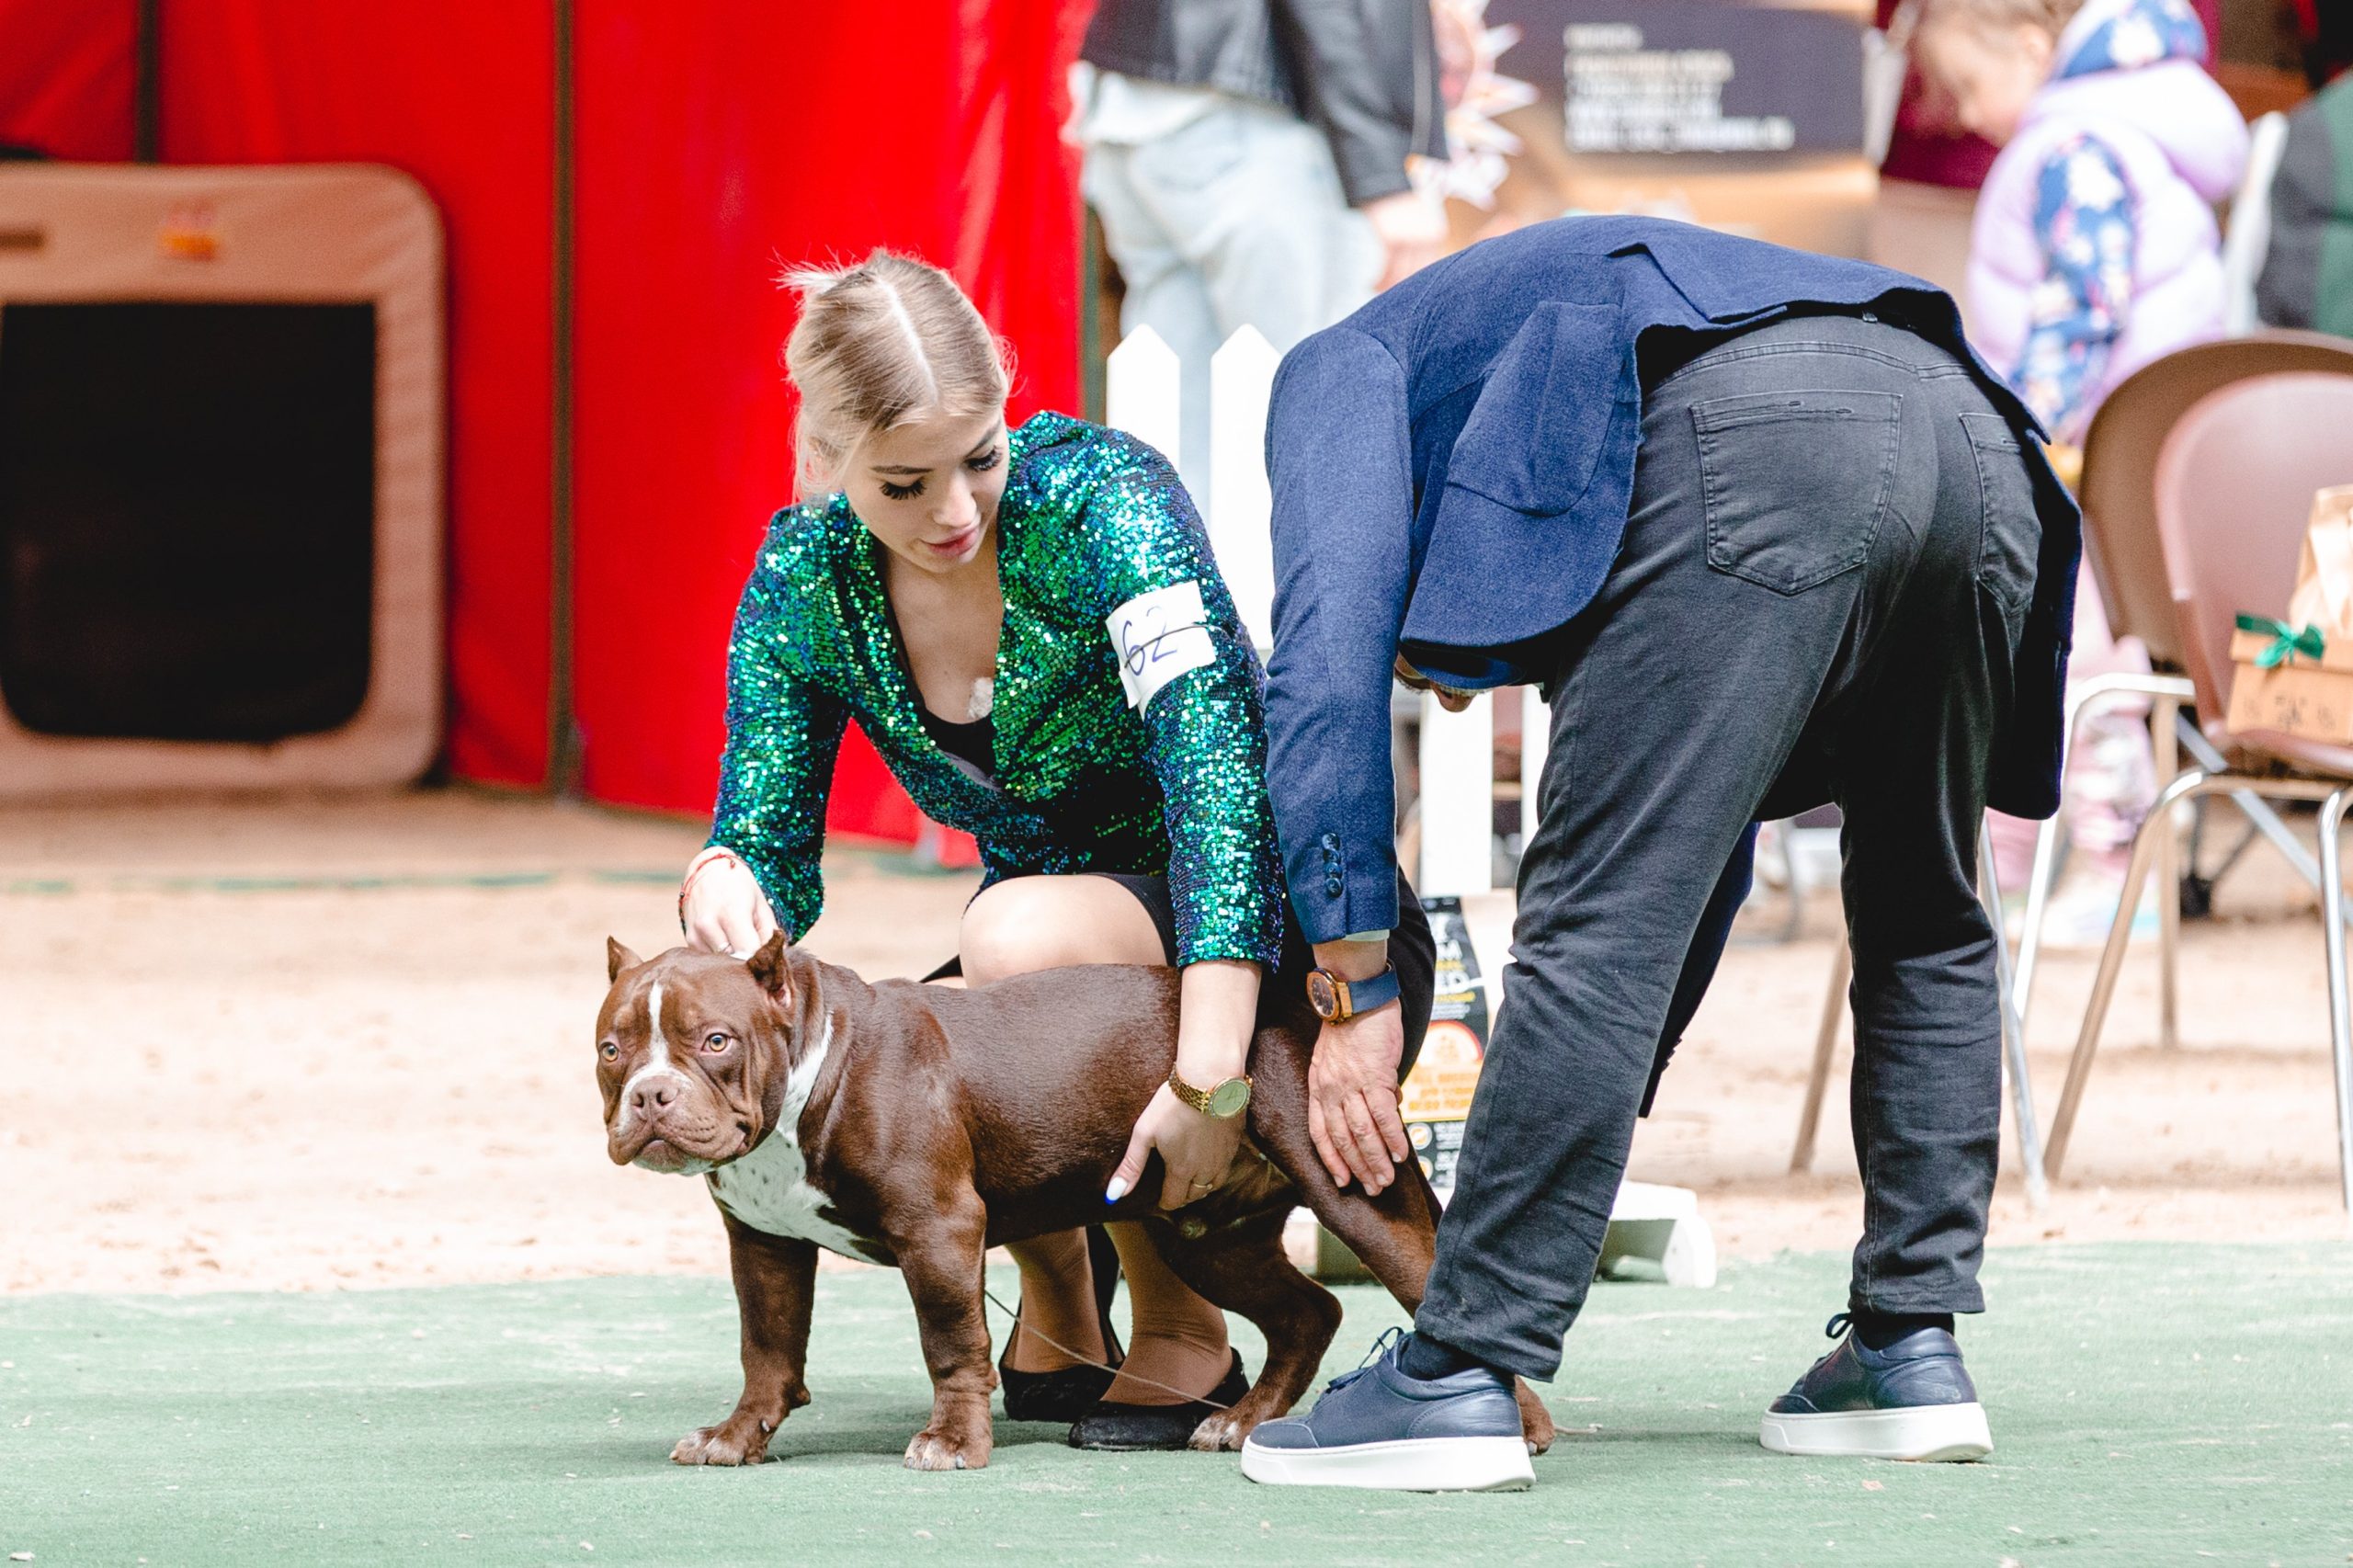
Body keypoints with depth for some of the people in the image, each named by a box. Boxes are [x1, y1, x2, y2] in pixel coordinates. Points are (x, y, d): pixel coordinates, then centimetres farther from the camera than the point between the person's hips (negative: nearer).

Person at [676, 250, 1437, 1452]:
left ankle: (1184, 1335, -16)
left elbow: (1218, 757, -35)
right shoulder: (805, 581, -8)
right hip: (1069, 925, 5)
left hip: (1273, 937, -5)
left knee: (1021, 931, -36)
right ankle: (1053, 1317, 8)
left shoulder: (1099, 496, -24)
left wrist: (1207, 1073, -44)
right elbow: (770, 834, -5)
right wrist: (724, 881, -32)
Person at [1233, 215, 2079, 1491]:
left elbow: (1327, 653, 8)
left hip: (1757, 444, -7)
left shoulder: (1344, 366, 29)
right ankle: (1910, 1350, 22)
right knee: (1924, 929, 25)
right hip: (1974, 441, 7)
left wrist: (1351, 980, 9)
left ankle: (1460, 1376, -4)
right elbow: (1700, 860, 46)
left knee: (1598, 926, -4)